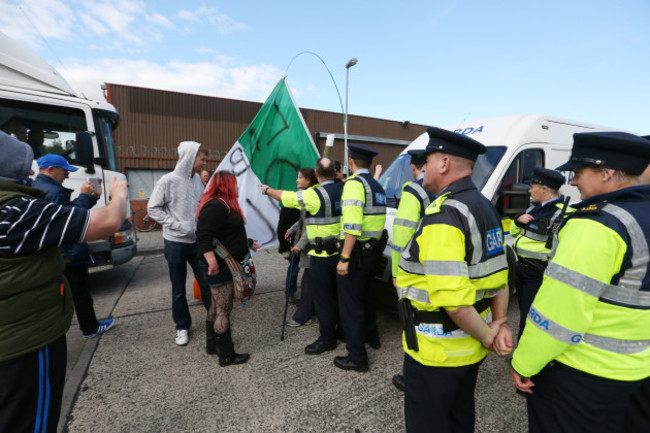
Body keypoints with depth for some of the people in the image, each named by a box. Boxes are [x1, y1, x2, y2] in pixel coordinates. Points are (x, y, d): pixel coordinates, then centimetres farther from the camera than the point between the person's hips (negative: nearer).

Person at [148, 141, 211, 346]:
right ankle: (182, 327, 28)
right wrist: (178, 225, -17)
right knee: (179, 289, 11)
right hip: (175, 243, -4)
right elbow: (153, 209, -10)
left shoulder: (195, 181, 4)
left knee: (207, 283, 10)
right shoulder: (168, 180, -11)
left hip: (197, 241, 4)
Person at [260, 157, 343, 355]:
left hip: (321, 256, -7)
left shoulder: (314, 195, -16)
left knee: (323, 298, 6)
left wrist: (267, 189, 12)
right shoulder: (342, 191, 0)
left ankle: (327, 339, 19)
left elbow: (284, 196, -7)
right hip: (340, 251, 7)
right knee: (337, 293, 21)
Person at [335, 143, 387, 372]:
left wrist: (344, 258, -24)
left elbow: (352, 224, -24)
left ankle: (357, 358, 14)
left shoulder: (354, 183, -15)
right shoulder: (377, 186, 13)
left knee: (350, 304, 3)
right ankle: (371, 336, 44)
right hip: (373, 250, 9)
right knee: (363, 295, 26)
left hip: (356, 252, -9)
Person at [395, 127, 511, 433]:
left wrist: (486, 336, -14)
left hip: (437, 350, -9)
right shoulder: (485, 207, 7)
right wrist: (500, 324, 3)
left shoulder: (444, 214, -25)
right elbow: (500, 275, 8)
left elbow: (451, 296, -30)